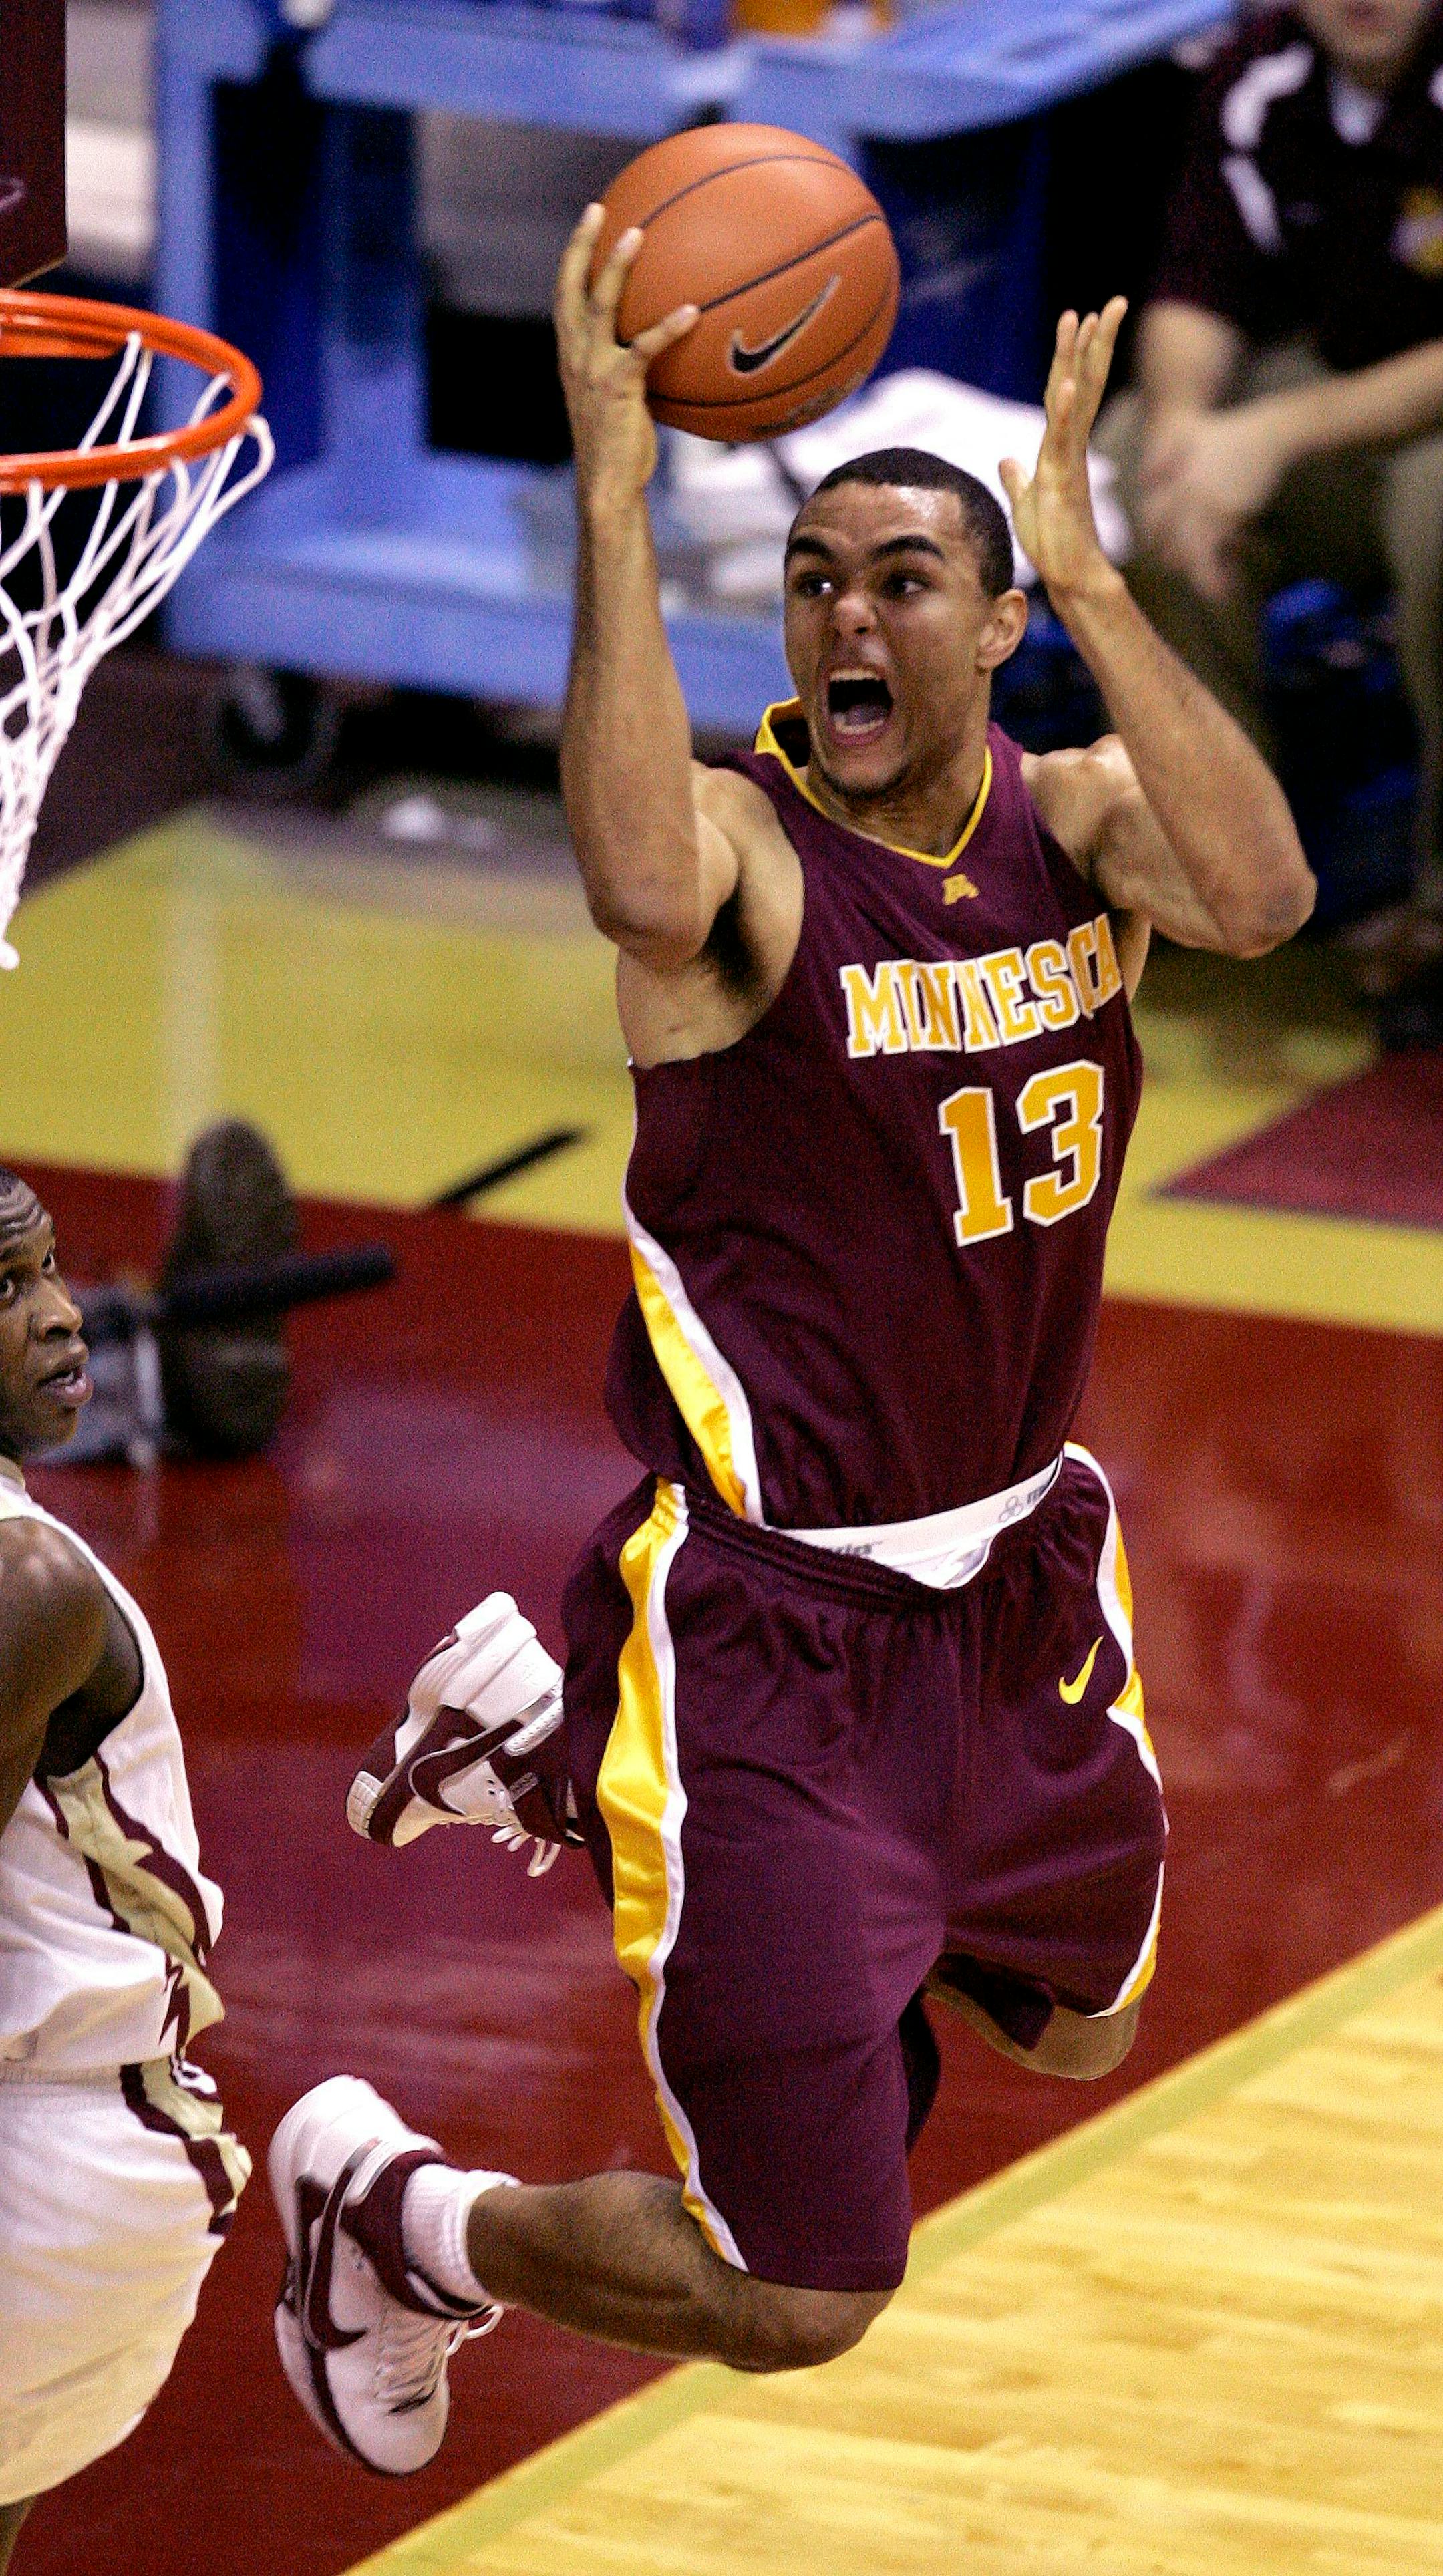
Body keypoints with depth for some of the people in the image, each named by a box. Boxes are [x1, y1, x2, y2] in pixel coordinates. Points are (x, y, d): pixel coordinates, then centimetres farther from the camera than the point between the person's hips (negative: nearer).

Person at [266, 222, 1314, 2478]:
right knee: (796, 2297, -6)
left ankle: (554, 1730, 42)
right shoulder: (741, 834, -20)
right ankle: (378, 2203, 24)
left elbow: (1261, 896, -27)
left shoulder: (1078, 818, -3)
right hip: (772, 1620, -7)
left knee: (1079, 2025, 34)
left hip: (1014, 1573, 7)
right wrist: (615, 498, -44)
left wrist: (1082, 560, -28)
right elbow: (644, 898, -46)